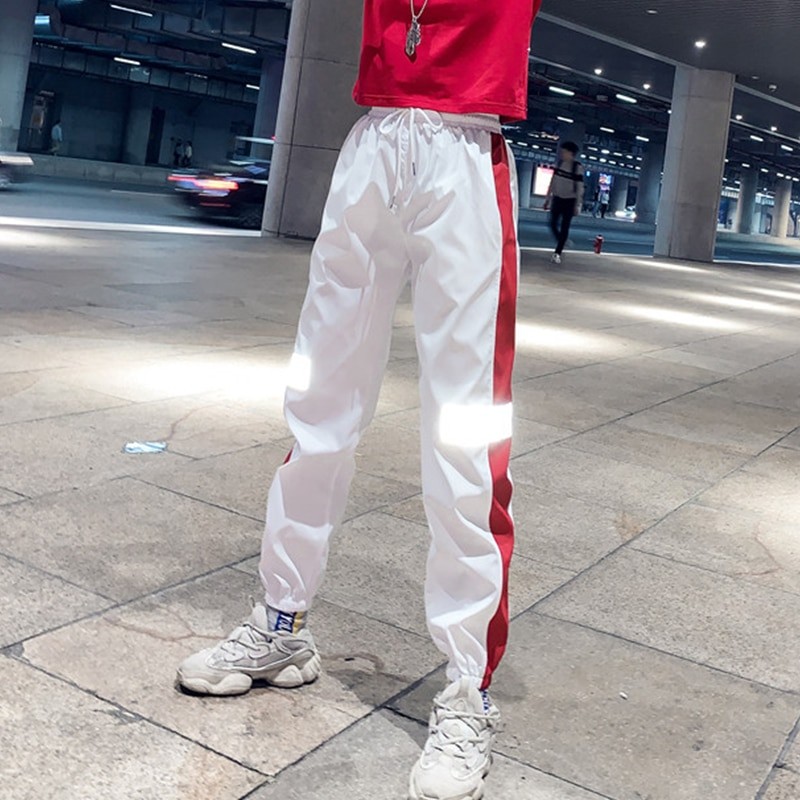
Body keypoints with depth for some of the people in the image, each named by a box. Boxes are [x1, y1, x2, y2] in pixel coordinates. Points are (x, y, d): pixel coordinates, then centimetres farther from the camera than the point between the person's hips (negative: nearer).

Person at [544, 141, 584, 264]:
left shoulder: (578, 167, -14)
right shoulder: (559, 163, 1)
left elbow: (580, 187, -14)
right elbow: (553, 181, 9)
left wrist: (578, 205, -16)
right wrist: (548, 198, 11)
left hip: (569, 200, -5)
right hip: (557, 198, 5)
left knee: (564, 227, -2)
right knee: (553, 224, 3)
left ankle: (558, 253, 2)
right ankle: (562, 243, 27)